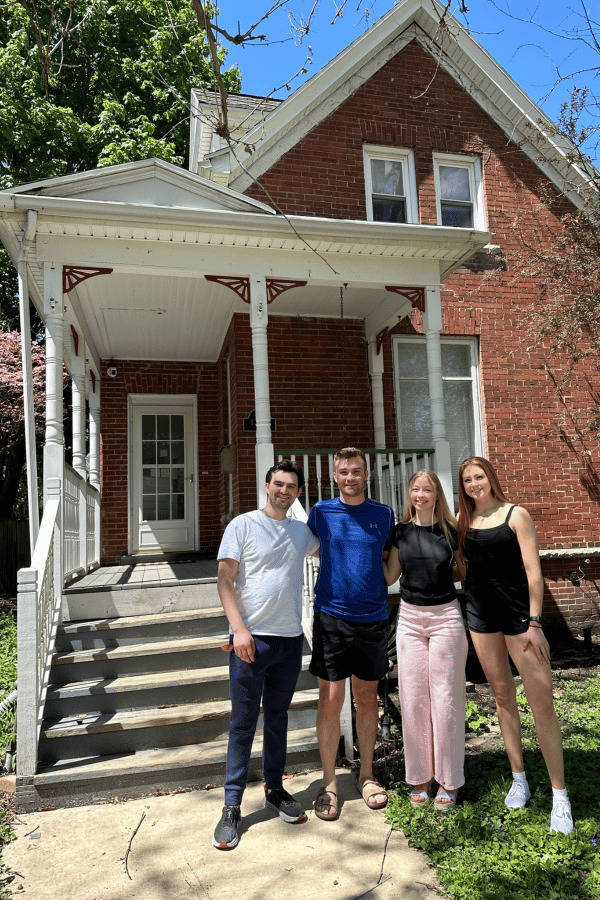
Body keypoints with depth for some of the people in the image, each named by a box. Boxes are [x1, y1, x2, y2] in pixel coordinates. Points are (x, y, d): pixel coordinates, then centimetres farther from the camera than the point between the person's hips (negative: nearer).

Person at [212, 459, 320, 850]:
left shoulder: (303, 531, 10)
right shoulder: (243, 525, -4)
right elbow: (225, 580, -8)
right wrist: (239, 628, -17)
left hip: (290, 639, 5)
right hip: (251, 638, -4)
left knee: (278, 717, 17)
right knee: (243, 723, 3)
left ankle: (275, 789, 33)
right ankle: (232, 806, 16)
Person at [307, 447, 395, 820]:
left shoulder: (384, 514, 4)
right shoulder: (321, 512, 1)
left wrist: (379, 588, 5)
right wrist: (341, 575, 9)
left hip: (373, 617, 2)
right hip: (332, 616, -1)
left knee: (367, 698, 12)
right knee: (331, 701, 1)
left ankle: (367, 776, 29)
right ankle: (329, 783, 18)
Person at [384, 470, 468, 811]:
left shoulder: (451, 532, -2)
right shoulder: (401, 532, 3)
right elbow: (389, 577, 8)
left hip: (446, 617, -2)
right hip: (410, 618, 2)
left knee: (445, 700, 4)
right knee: (413, 700, 7)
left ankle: (449, 780, 19)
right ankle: (421, 777, 22)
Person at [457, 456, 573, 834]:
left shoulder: (515, 514, -6)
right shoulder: (463, 520, 7)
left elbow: (533, 570, -9)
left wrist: (535, 623, -13)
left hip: (518, 613, -4)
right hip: (480, 614, 4)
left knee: (542, 701, -6)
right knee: (503, 695, 12)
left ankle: (560, 796, 6)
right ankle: (519, 779, 25)